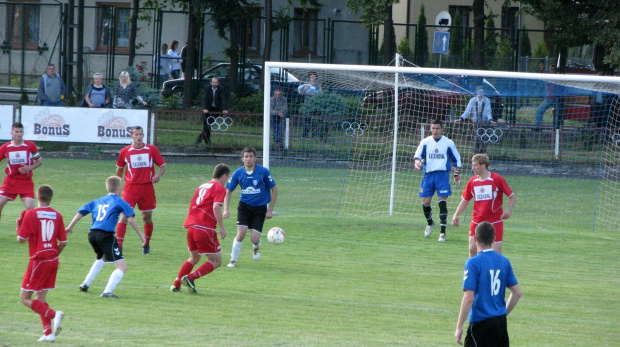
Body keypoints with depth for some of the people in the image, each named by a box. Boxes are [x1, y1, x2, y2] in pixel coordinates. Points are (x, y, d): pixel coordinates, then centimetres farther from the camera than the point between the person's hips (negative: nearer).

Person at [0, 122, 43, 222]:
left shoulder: (31, 146, -4)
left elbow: (39, 161, 5)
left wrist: (30, 168, -14)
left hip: (26, 182, -1)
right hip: (10, 181, 1)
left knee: (29, 207, -14)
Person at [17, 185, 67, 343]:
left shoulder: (31, 214, -10)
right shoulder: (57, 215, 3)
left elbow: (21, 239, -9)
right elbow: (63, 242, 4)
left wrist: (19, 224, 9)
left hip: (38, 260, -6)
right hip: (53, 261, 6)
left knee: (25, 298, 0)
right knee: (41, 297, 16)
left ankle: (53, 314, -20)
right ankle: (48, 332, 9)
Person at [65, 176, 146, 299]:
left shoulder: (97, 201, 22)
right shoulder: (119, 202, 6)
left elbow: (81, 212, 20)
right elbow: (131, 219, -4)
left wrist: (70, 227, 29)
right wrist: (140, 235, 3)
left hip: (92, 234, 7)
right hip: (106, 235, -7)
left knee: (102, 258, 38)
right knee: (122, 266, -7)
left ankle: (85, 284, 39)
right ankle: (107, 291, -23)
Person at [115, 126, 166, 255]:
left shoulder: (152, 150, 1)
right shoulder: (125, 152, 2)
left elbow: (163, 166, 5)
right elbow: (119, 169, 15)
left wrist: (158, 175, -16)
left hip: (147, 187, 1)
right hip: (130, 188, -1)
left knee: (147, 217, 9)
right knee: (125, 215, -12)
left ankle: (147, 244, 28)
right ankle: (119, 245, -13)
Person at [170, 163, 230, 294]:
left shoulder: (202, 186, 20)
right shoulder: (219, 188, -3)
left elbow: (192, 205, 23)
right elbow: (216, 207, -17)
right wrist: (222, 228, -16)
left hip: (191, 226, 8)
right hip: (205, 228, -8)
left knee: (194, 258, 25)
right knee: (216, 261, 2)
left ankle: (176, 284, 14)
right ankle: (190, 278, -13)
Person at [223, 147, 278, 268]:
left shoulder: (263, 172, -11)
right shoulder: (238, 173, -6)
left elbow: (274, 190, -2)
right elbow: (228, 191, 5)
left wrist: (270, 210, -4)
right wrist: (226, 210, -7)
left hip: (260, 208, -1)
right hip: (244, 206, 1)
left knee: (254, 238, -9)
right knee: (241, 233, -16)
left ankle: (256, 247, 30)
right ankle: (233, 260, 1)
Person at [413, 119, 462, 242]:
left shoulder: (448, 143, 3)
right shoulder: (425, 142, 5)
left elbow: (456, 160, 11)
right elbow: (418, 155, 3)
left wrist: (456, 175, 5)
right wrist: (417, 163, -20)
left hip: (443, 174, -2)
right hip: (428, 174, 2)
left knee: (442, 202, -11)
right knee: (425, 202, 2)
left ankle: (443, 232, -7)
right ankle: (430, 223, 32)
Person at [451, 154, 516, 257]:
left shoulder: (497, 179, -8)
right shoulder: (472, 181, 4)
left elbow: (512, 197, -4)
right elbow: (465, 200, 14)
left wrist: (509, 211, -21)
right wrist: (456, 215, 4)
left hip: (495, 221, -4)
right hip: (477, 221, 4)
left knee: (497, 251, -4)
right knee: (472, 248, -3)